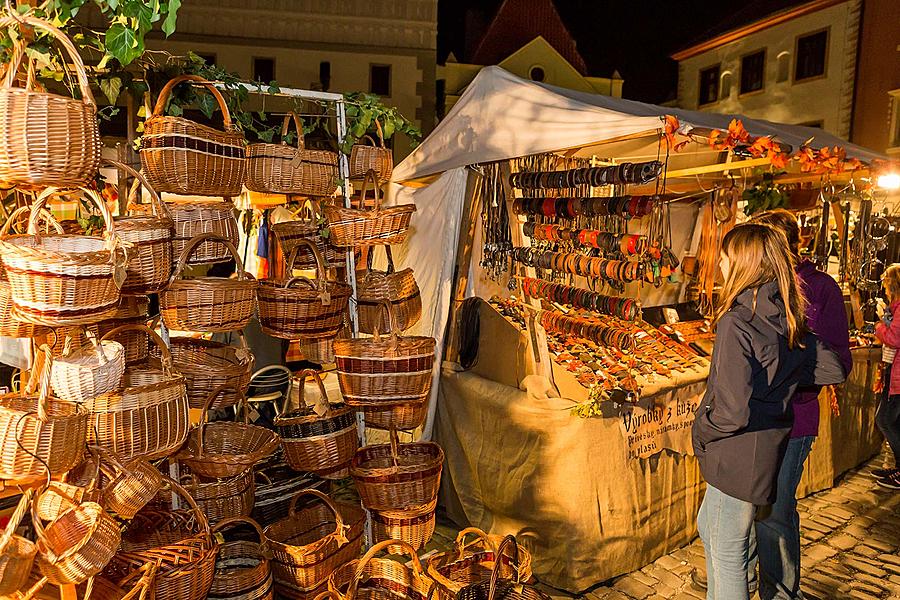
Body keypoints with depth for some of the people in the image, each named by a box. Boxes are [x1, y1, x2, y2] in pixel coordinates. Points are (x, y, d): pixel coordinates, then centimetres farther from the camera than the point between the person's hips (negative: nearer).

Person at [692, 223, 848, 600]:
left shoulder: (736, 323, -25)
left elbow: (732, 412, -28)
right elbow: (834, 370, 7)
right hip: (768, 452, 9)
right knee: (708, 526, 28)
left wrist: (701, 430, -10)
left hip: (737, 458, -9)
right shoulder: (786, 320, 0)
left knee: (727, 554, 10)